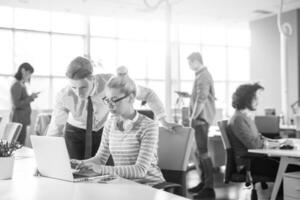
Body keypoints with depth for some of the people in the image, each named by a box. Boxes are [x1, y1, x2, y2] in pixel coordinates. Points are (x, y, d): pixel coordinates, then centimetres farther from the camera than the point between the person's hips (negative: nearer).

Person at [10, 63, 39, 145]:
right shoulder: (16, 86, -13)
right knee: (19, 144, -9)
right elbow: (17, 104, -19)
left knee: (20, 144, 7)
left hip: (22, 119, 9)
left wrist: (31, 96, 6)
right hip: (19, 119, -9)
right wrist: (31, 98, -14)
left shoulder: (22, 85, 15)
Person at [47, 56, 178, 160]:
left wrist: (164, 121, -21)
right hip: (75, 133, 0)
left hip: (104, 132, 0)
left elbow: (146, 93, -19)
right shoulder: (64, 97, -28)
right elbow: (55, 130, -16)